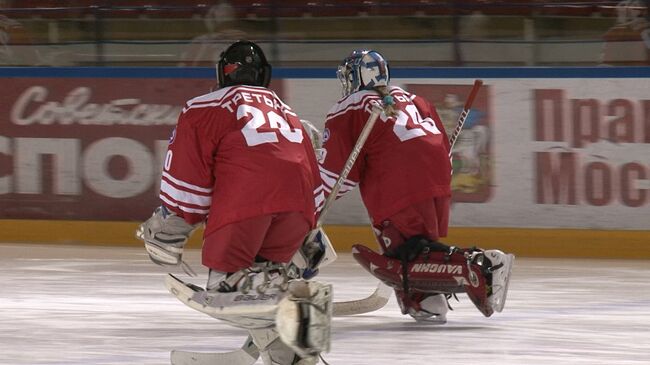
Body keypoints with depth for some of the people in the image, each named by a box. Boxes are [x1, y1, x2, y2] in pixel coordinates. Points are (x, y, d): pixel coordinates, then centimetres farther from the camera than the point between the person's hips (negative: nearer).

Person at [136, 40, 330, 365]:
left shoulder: (204, 109, 18)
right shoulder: (286, 113, 35)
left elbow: (185, 177, 8)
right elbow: (313, 178, 35)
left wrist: (167, 232, 14)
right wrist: (309, 238, 43)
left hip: (244, 199, -5)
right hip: (297, 206, 5)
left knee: (225, 285, 1)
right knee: (260, 271, 24)